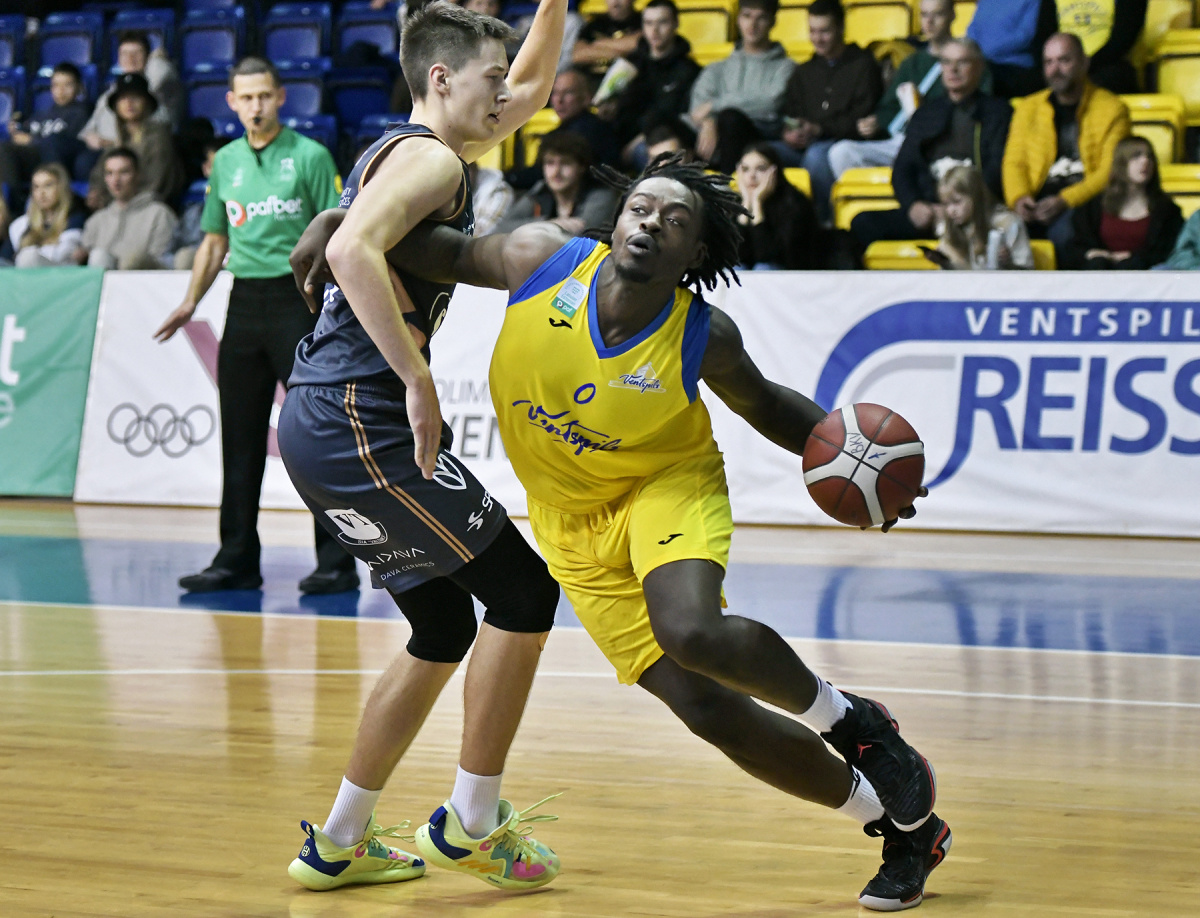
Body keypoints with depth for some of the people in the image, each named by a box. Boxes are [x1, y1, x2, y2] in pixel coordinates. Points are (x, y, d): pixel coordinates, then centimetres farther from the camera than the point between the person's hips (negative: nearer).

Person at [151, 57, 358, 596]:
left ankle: (336, 562, -3)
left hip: (298, 297, -5)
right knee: (241, 436, 6)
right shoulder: (226, 162, 13)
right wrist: (191, 302, 11)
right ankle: (237, 561, 12)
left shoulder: (310, 156, -3)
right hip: (244, 303, 5)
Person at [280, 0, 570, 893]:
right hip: (357, 423, -10)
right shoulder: (430, 159, -10)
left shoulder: (412, 150, 21)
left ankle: (339, 843, 20)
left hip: (323, 423, 10)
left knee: (445, 630, 16)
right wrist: (418, 380, -27)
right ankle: (471, 825, 2)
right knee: (522, 590, -4)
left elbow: (530, 89, 36)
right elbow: (353, 249, -29)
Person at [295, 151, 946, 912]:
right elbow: (455, 255, 3)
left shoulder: (702, 337, -17)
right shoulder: (542, 258, -16)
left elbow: (765, 404, 3)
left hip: (668, 486, -2)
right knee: (708, 711, -7)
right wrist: (341, 224, -9)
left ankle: (843, 717, -7)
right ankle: (902, 823, 10)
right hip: (575, 522, 3)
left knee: (693, 632, -37)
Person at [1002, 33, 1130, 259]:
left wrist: (1065, 201, -16)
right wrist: (1019, 198, -8)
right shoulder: (1028, 107, 21)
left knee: (1064, 230, -38)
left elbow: (1110, 172, -2)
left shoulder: (1112, 109, 8)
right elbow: (1014, 162, 15)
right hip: (1039, 204, 3)